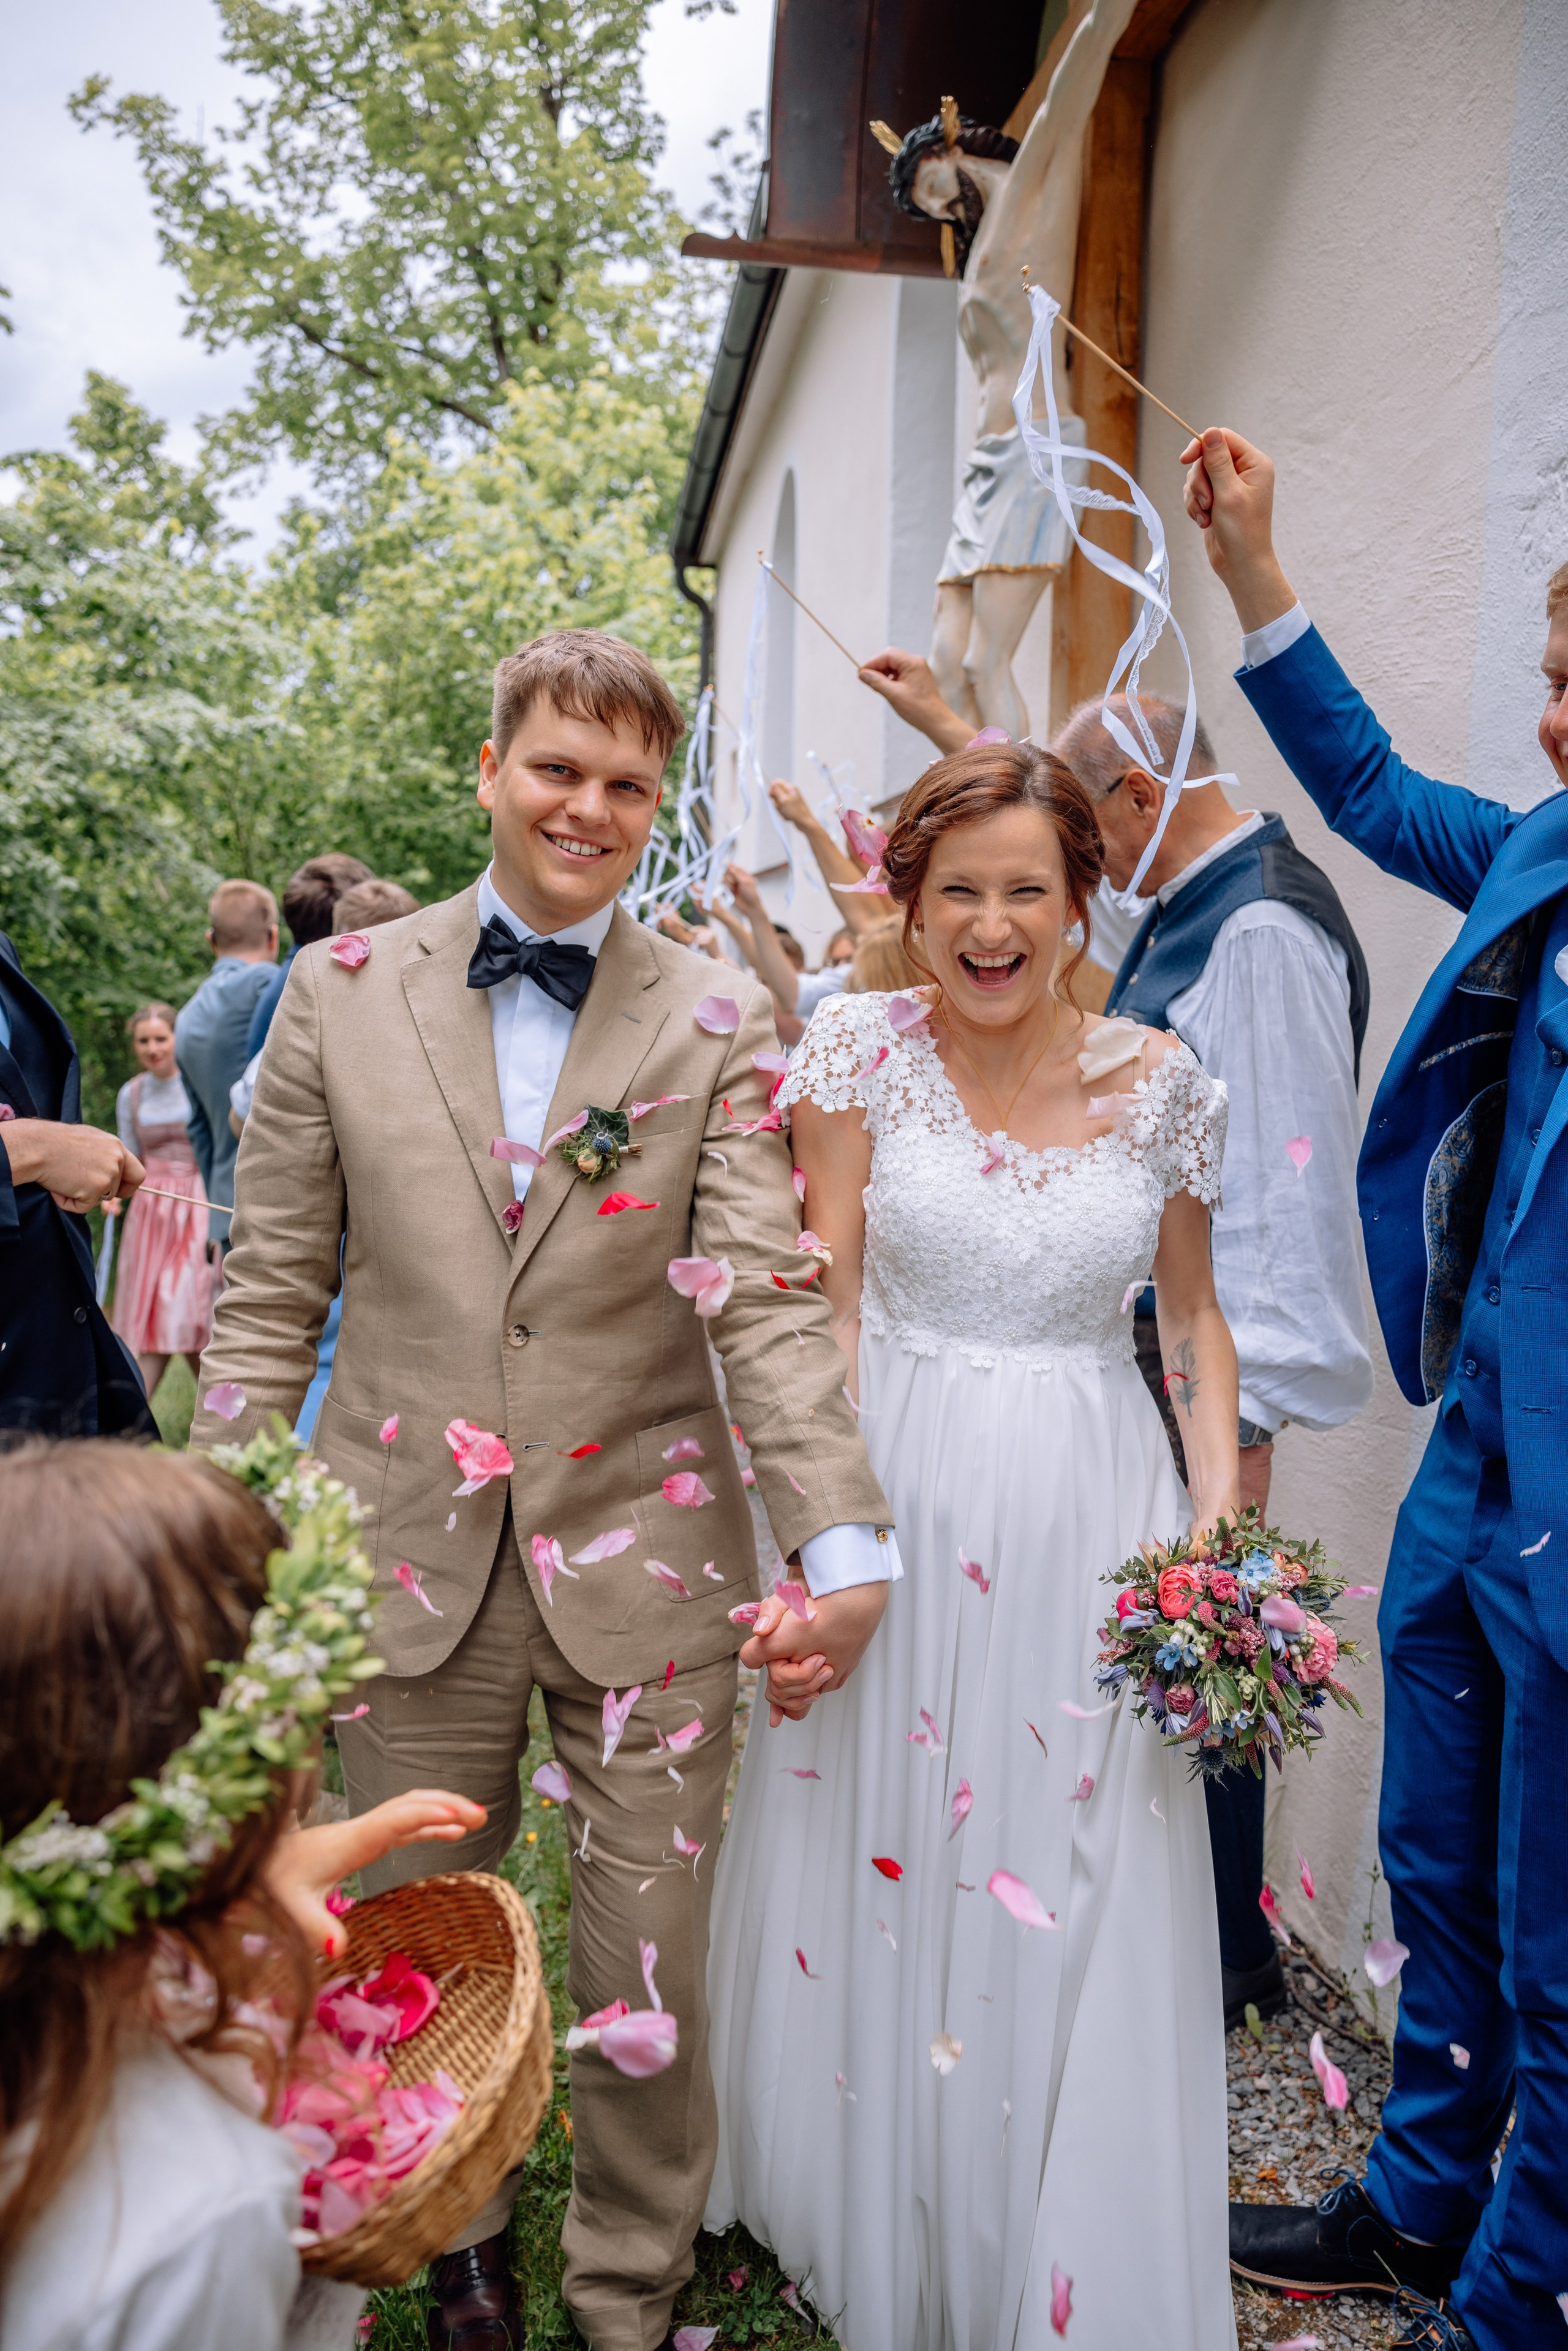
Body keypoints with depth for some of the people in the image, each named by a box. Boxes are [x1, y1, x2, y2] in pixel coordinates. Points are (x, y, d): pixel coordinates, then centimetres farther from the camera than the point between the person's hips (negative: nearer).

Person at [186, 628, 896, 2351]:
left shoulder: (719, 1022, -1)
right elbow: (270, 1295, 4)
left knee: (650, 1978, 11)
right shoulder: (339, 997, 3)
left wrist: (842, 1542, -21)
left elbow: (768, 1299, -9)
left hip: (643, 1560, -1)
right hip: (408, 1557, 2)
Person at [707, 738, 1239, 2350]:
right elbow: (824, 1308, -5)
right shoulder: (862, 1052, -4)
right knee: (877, 1881, 12)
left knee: (1089, 1905, 10)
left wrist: (1220, 1517, -3)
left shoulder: (1161, 1081, 1)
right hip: (903, 1506, -1)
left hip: (1097, 1520, 1)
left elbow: (1191, 1311, 9)